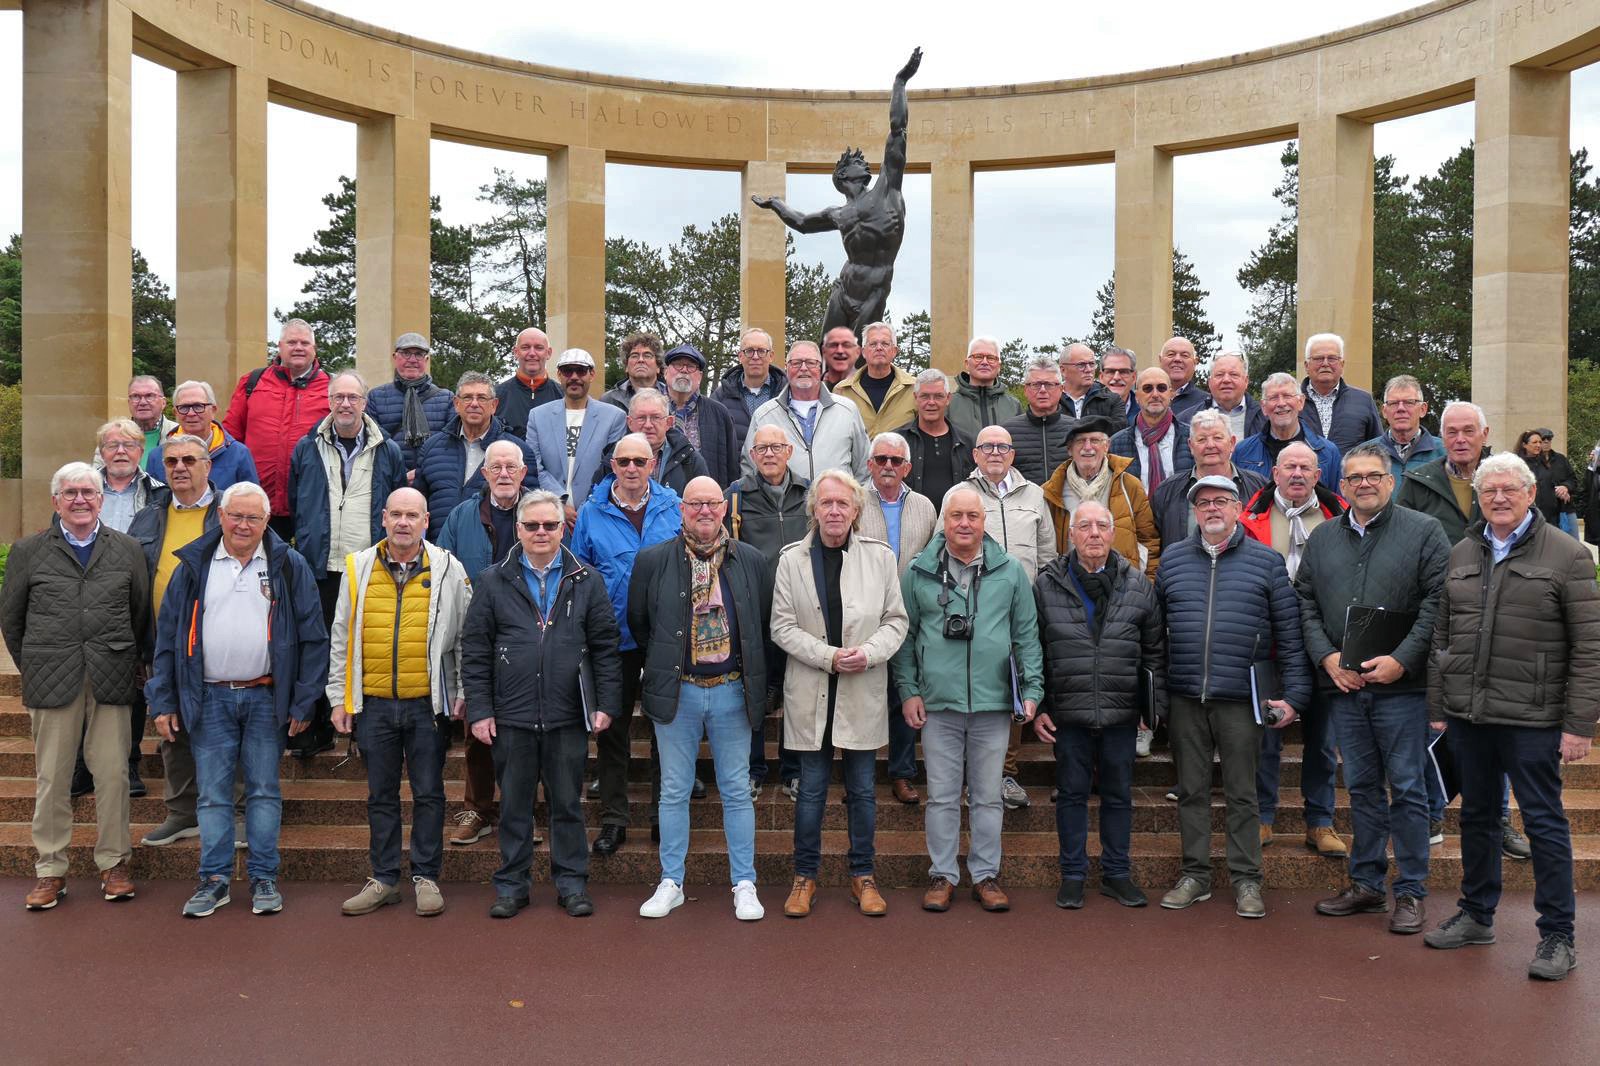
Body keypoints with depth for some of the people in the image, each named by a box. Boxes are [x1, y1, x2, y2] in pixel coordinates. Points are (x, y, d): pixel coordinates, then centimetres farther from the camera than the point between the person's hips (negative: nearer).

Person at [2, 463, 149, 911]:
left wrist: (133, 664, 11)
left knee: (113, 775, 3)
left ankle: (113, 863, 15)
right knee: (51, 778, 5)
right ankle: (51, 870, 17)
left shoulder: (127, 549, 8)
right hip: (51, 683, 0)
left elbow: (142, 613, 12)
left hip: (111, 683, 0)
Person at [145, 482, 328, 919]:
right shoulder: (194, 565, 5)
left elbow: (312, 637, -1)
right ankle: (214, 879, 17)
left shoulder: (289, 566, 0)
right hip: (209, 698, 1)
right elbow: (168, 635, 7)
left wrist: (303, 702, -6)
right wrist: (163, 701, 2)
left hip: (266, 698, -1)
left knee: (264, 791, 6)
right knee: (213, 793, 6)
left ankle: (264, 878, 16)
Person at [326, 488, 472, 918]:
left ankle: (426, 877, 19)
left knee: (429, 793, 6)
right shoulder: (358, 569, 5)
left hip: (428, 704, -2)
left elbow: (465, 637, 5)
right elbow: (340, 638, 10)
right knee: (381, 795, 12)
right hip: (373, 703, 2)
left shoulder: (449, 569, 0)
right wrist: (339, 698, 7)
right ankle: (384, 878, 24)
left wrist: (463, 694, 2)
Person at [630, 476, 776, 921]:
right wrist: (664, 662, 10)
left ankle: (744, 885, 19)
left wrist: (758, 679, 8)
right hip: (676, 692, 0)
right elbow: (638, 622, 10)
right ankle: (671, 884, 21)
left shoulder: (751, 560, 2)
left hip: (732, 692, 0)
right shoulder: (653, 560, -1)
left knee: (737, 791, 8)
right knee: (674, 792, 9)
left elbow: (767, 625, 10)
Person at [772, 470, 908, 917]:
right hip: (811, 693, -1)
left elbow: (896, 620, 5)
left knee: (863, 790, 10)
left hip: (863, 692, 1)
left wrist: (869, 652, -13)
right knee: (811, 789, 8)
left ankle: (862, 876, 25)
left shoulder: (880, 556, 1)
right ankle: (805, 876, 23)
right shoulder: (792, 559, -2)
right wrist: (829, 657, -14)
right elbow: (782, 627, -3)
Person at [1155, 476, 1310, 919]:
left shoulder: (1265, 561, 2)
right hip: (1184, 698, 2)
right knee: (1191, 790, 10)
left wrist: (1293, 695, -4)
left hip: (1240, 698, -2)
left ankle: (1246, 880, 18)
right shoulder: (1172, 559, 8)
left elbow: (1290, 633, 2)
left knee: (1242, 793, 7)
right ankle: (1194, 875, 21)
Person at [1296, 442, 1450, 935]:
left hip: (1401, 686, -4)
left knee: (1406, 788, 3)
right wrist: (1327, 657, -4)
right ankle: (1366, 884, 23)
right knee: (1362, 787, 13)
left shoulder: (1424, 532, 0)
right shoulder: (1322, 538, 11)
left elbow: (1437, 602, -7)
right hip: (1342, 685, 4)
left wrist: (1401, 659, -15)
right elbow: (1305, 602, 10)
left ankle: (1411, 891, 15)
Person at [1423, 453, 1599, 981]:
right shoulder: (1460, 555, 10)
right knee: (1476, 815, 15)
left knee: (1545, 822, 3)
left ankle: (1557, 936, 16)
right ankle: (1476, 915, 30)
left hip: (1531, 719, -5)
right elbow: (1441, 636, 12)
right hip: (1466, 714, 5)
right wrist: (1436, 707, 8)